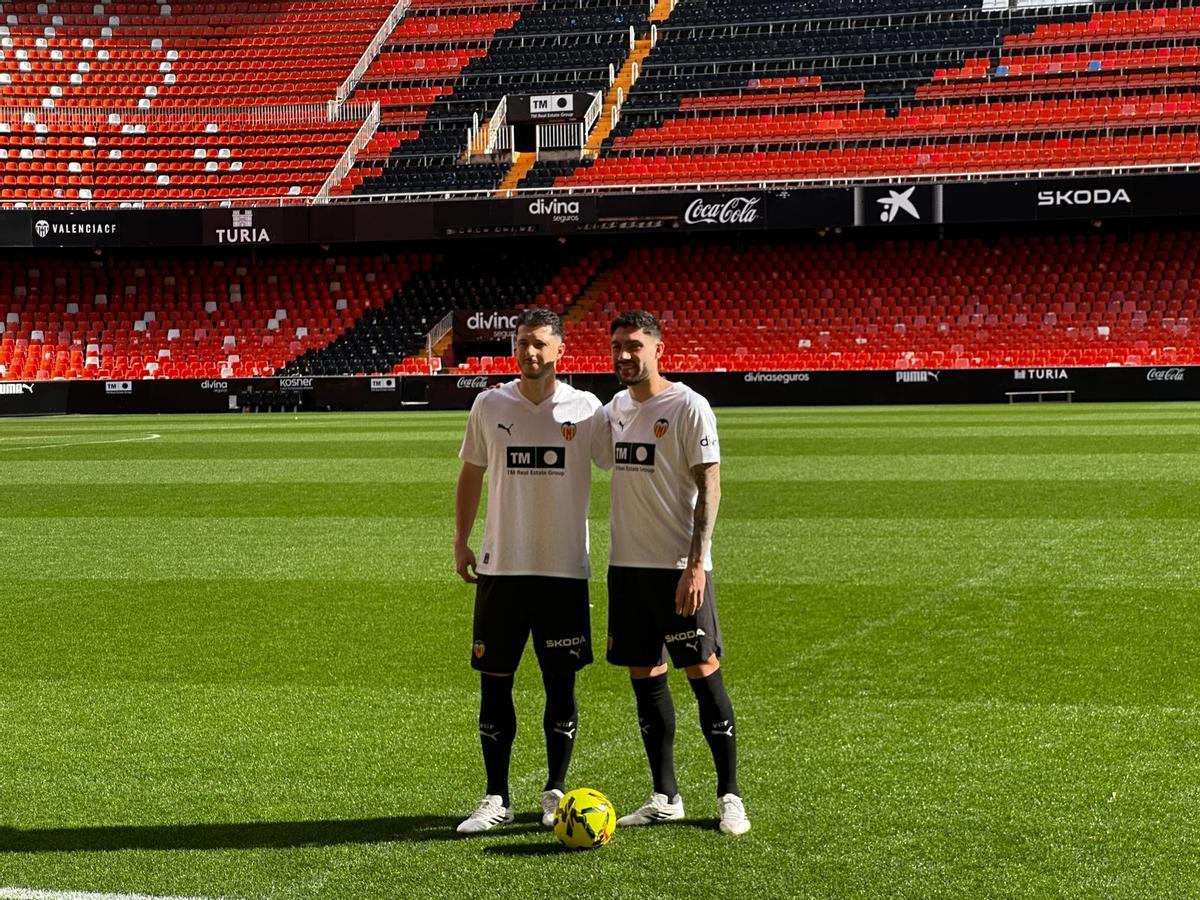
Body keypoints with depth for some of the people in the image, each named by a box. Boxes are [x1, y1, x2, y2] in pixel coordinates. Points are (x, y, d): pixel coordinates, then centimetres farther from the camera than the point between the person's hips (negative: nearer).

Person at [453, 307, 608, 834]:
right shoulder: (490, 405, 3)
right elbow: (471, 473, 14)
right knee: (493, 680, 3)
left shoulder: (585, 410, -2)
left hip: (565, 569, -1)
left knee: (561, 682, 4)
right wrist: (461, 539, 10)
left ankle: (555, 794, 17)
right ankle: (496, 799, 12)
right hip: (501, 567, 1)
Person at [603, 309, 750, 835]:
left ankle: (729, 796, 5)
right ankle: (665, 797, 17)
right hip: (627, 565, 7)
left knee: (703, 672, -4)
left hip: (680, 567, -7)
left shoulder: (688, 406, -9)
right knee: (644, 675, 9)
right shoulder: (614, 408, 11)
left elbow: (709, 486, -13)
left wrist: (696, 564, -20)